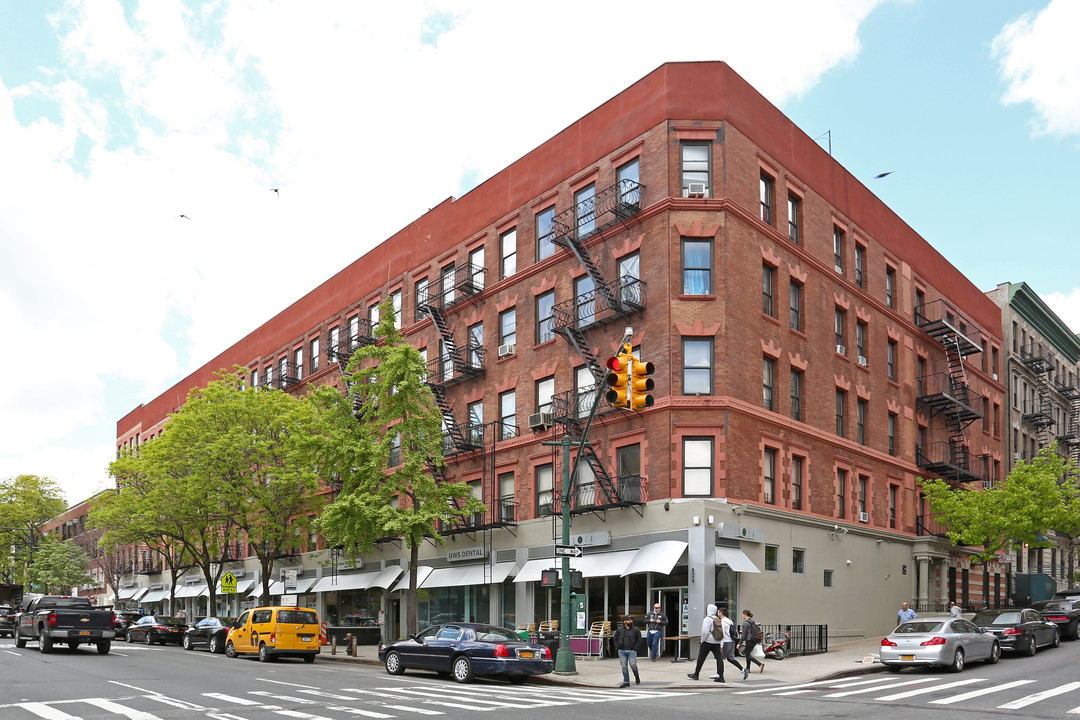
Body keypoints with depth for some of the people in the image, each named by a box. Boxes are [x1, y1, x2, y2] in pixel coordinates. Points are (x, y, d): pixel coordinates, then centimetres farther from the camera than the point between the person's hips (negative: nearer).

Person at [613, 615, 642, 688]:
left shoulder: (635, 630, 2)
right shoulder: (619, 630, 6)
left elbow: (639, 640, 6)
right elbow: (615, 639, 16)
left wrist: (635, 648, -4)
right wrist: (617, 648, 5)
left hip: (631, 651, -2)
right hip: (622, 651, 2)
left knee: (633, 665, -8)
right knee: (624, 667, 1)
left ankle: (637, 677, 22)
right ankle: (626, 682, 10)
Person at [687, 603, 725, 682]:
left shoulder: (707, 619, -13)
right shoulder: (718, 619, 10)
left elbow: (705, 632, -21)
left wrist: (702, 640, -8)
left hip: (708, 641, -6)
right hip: (717, 642, 6)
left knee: (701, 658, 6)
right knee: (719, 658, 2)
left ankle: (696, 674, 16)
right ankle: (721, 676, -4)